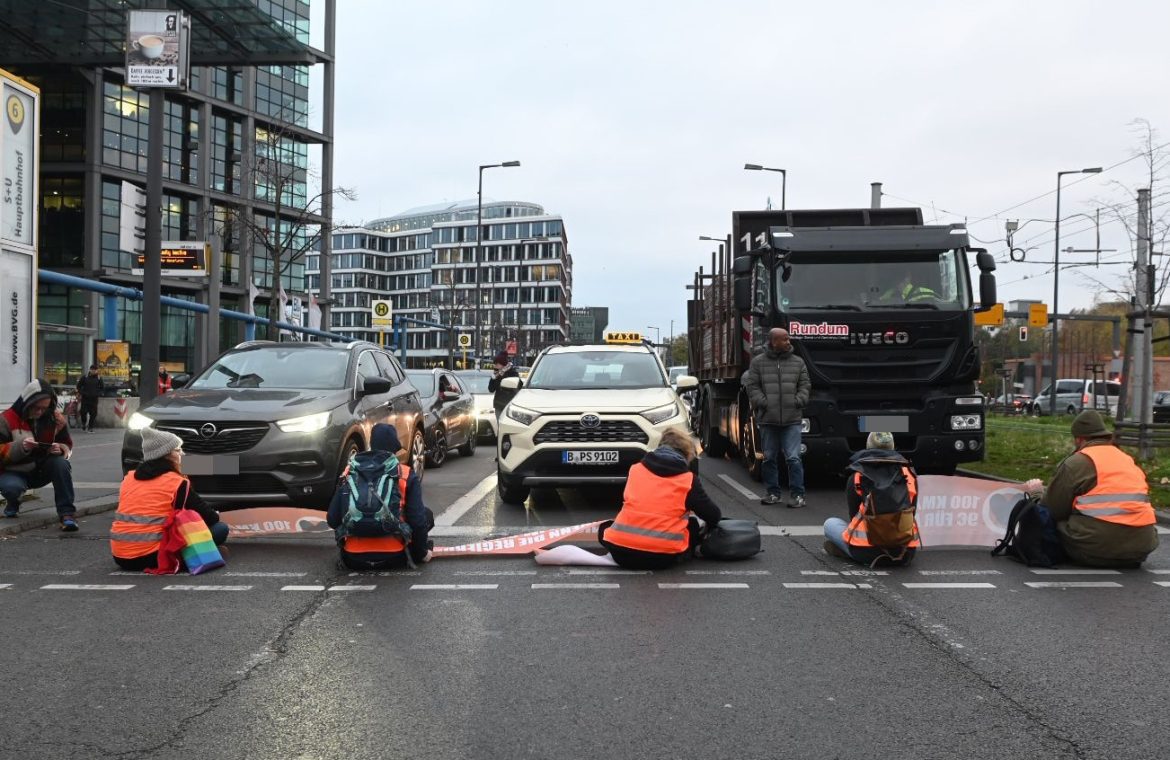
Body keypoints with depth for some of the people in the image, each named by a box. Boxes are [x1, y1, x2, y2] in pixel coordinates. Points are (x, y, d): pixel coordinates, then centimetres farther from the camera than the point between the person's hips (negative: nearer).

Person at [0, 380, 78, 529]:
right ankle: (12, 504, 4)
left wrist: (61, 449, -21)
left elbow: (67, 445, 4)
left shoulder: (56, 419, -2)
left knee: (62, 464, -30)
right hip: (14, 473, -3)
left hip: (42, 471, 3)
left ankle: (67, 512, -25)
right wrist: (20, 447, -35)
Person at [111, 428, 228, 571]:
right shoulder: (176, 482, -3)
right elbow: (209, 517, 2)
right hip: (151, 556, -7)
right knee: (221, 528, -1)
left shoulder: (129, 477, 15)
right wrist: (215, 515, 27)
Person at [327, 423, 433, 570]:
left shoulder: (349, 473, 4)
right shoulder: (407, 476, -3)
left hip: (352, 559, 2)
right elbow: (417, 520, -5)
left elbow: (332, 520, 5)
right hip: (393, 558, -2)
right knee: (426, 514, 19)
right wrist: (421, 553, 11)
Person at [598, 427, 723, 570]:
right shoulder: (689, 479, 2)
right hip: (663, 557, -2)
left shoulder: (635, 469, 11)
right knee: (694, 526, 26)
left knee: (605, 528, 35)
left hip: (621, 553, 2)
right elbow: (714, 516, 10)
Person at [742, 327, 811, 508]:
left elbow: (805, 385, 11)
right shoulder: (758, 362, 4)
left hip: (791, 420, 0)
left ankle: (798, 495, 0)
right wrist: (762, 402, -9)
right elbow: (752, 386, 2)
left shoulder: (798, 362, 9)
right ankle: (774, 493, 20)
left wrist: (798, 401, -4)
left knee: (793, 458, -7)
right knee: (769, 458, 8)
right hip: (767, 419, 1)